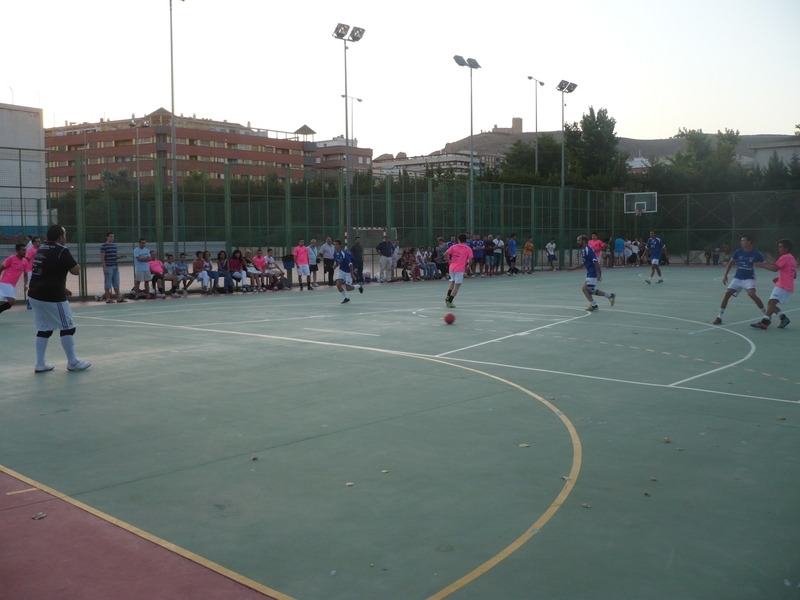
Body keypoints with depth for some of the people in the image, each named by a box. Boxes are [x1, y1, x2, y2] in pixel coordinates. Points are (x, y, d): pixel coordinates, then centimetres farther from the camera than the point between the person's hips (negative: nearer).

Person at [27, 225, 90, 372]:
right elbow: (76, 271, -13)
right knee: (68, 328, 2)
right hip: (52, 297, -8)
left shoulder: (41, 250, 14)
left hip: (36, 294, 8)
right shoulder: (61, 250, -12)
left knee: (44, 329, 15)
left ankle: (40, 364, 16)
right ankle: (73, 362, 9)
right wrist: (75, 264, 8)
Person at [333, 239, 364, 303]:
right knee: (338, 285, -8)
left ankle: (359, 286, 26)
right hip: (341, 271, 7)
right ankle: (346, 298, 12)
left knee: (348, 288, -5)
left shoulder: (344, 253, -27)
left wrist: (352, 274, -30)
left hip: (348, 271, -7)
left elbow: (350, 264, -29)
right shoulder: (335, 253, -4)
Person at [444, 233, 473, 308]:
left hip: (452, 268, 4)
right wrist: (467, 267, 9)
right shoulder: (468, 249, 0)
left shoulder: (453, 247, 6)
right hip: (460, 270, -4)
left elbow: (446, 254, -3)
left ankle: (448, 298, 22)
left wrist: (449, 262, 7)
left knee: (453, 282, 27)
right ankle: (449, 302, -4)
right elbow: (470, 260, -9)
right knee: (456, 286, 1)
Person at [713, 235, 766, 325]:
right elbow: (730, 263, 12)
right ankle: (719, 317, 1)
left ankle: (766, 314, -9)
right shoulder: (738, 252, -2)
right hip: (737, 278, 3)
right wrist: (725, 275, 6)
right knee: (727, 294, -9)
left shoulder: (756, 254, -10)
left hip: (749, 279, -3)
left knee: (752, 294, -26)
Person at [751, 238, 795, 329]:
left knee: (772, 302, -21)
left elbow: (775, 268, -22)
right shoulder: (792, 259, 22)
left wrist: (763, 265, -12)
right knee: (770, 303, 12)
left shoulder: (784, 257, -8)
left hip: (783, 286, -10)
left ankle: (764, 322, -32)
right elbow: (794, 276, 27)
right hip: (788, 287, 10)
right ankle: (784, 318, 6)